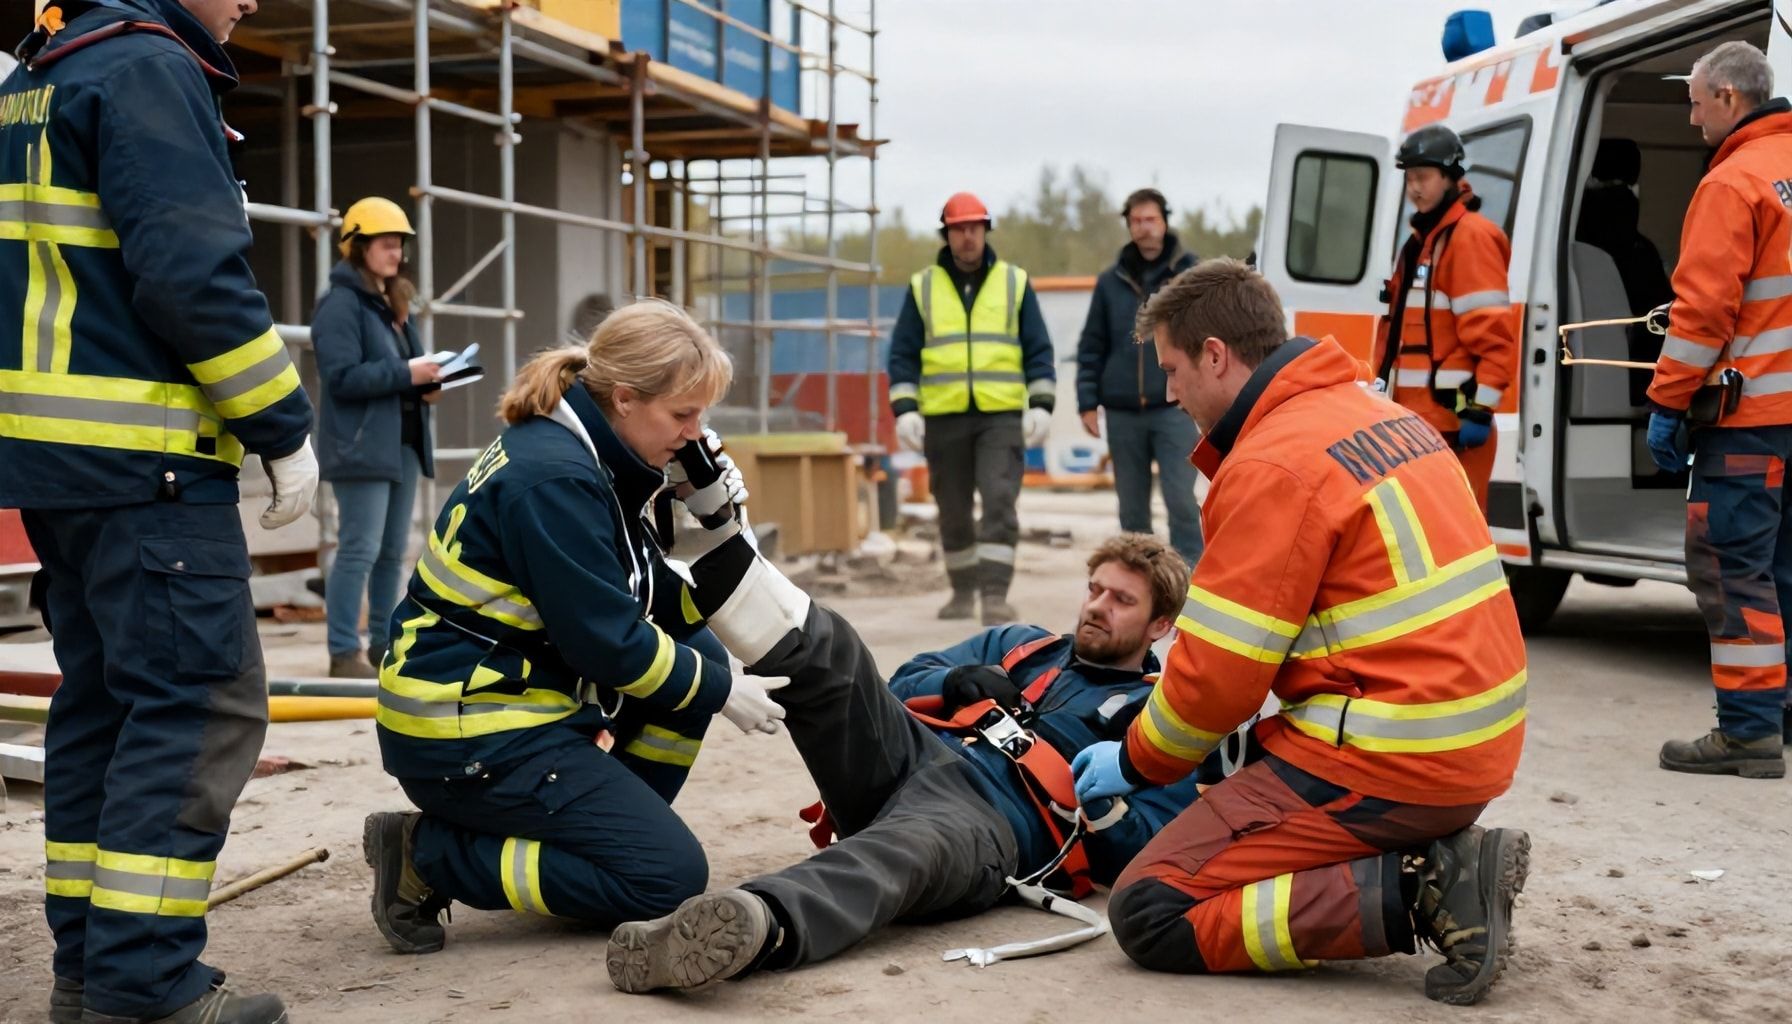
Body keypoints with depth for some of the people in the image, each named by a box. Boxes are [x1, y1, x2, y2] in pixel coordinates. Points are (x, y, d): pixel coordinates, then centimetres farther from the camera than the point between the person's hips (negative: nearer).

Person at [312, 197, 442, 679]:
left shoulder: (395, 302, 18)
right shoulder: (341, 302, -9)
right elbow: (342, 377, -17)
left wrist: (427, 383, 3)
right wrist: (406, 373, -20)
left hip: (403, 445, 9)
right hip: (362, 447, -9)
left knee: (393, 552, 11)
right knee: (360, 551, -9)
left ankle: (383, 644, 19)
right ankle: (344, 652, -3)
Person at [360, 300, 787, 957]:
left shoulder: (587, 458, 9)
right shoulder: (553, 480, -21)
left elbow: (661, 608, 12)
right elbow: (607, 641, -21)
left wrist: (712, 526, -4)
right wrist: (721, 690, -8)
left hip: (518, 698, 10)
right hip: (462, 739, -10)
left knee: (696, 653, 12)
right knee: (671, 876, -11)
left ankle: (601, 833, 11)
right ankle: (429, 856, -6)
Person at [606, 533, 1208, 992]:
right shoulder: (1019, 646, 35)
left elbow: (1147, 852, 7)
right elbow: (904, 686, 27)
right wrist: (956, 683, 6)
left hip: (988, 823, -6)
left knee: (902, 852, -43)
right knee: (827, 650, -18)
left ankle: (761, 926, -72)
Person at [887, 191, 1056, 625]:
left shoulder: (1014, 282, 7)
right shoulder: (923, 287, 7)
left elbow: (1038, 349, 7)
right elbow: (903, 354, 6)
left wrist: (1041, 406, -4)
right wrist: (904, 409, -5)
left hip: (1001, 415, -1)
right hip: (943, 417, 1)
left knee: (999, 502, -14)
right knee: (953, 512, 9)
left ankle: (995, 595, -15)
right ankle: (963, 592, 24)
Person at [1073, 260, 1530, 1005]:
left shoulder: (1275, 462, -16)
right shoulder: (1376, 412, 13)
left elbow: (1220, 671, -13)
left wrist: (1138, 761, 4)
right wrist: (1181, 660, 21)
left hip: (1388, 762, -9)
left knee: (1151, 914, -4)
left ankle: (1417, 894, -12)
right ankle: (1442, 859, 10)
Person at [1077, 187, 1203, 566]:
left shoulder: (1191, 274, 3)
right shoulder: (1111, 281, 11)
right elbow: (1091, 346, 11)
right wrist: (1088, 402, 4)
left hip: (1174, 408, -3)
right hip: (1123, 412, 3)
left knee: (1181, 500, -10)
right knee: (1132, 507, 9)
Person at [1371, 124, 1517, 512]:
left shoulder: (1471, 236, -10)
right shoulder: (1420, 240, 20)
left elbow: (1492, 334, -17)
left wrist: (1480, 408, -21)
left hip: (1453, 420, -10)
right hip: (1417, 418, 10)